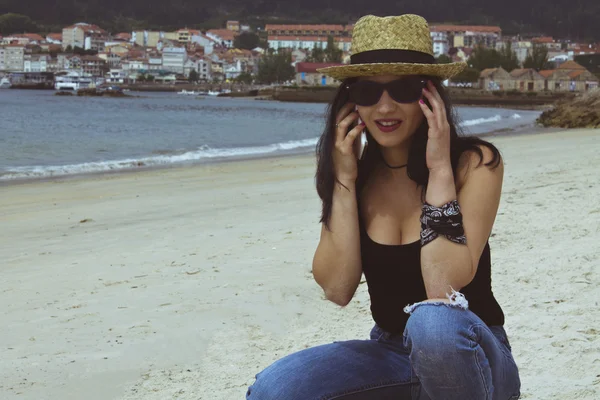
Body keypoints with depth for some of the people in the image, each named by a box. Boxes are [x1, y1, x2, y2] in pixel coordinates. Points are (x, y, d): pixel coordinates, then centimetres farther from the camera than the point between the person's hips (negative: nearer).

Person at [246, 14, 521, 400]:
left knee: (433, 321, -39)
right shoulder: (356, 173, -1)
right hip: (389, 354, 3)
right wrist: (344, 182, -16)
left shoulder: (475, 162, -14)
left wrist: (439, 169, -24)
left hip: (473, 357, -3)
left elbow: (443, 291, -26)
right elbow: (337, 289, -12)